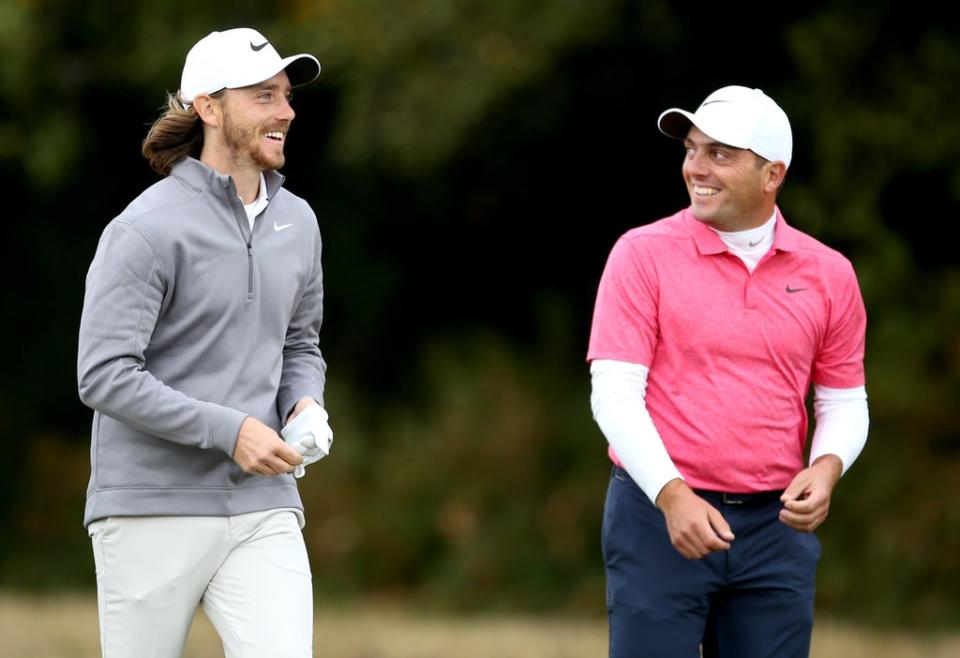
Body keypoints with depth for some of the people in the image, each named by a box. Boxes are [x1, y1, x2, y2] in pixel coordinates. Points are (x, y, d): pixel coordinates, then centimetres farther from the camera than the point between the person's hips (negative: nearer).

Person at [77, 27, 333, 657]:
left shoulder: (297, 223, 12)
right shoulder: (146, 230, -10)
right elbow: (105, 376, -15)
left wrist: (305, 405, 3)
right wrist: (229, 430, -18)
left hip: (264, 510, 5)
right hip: (154, 513, -5)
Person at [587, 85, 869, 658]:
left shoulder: (828, 274, 6)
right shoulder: (643, 254, -3)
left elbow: (845, 403, 14)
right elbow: (614, 393, -8)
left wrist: (827, 469, -8)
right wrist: (672, 494, -21)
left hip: (776, 526, 3)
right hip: (658, 518, -3)